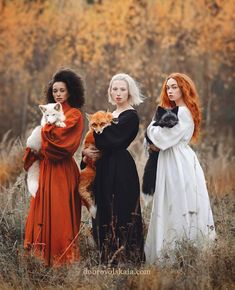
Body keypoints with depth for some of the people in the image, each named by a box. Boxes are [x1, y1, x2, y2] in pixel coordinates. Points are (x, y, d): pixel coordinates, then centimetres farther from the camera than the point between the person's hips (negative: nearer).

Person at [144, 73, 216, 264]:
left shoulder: (183, 113, -13)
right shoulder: (175, 111, 18)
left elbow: (163, 138, -17)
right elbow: (166, 140, 18)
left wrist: (153, 127, 2)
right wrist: (155, 144, -3)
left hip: (179, 164, -10)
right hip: (173, 163, 10)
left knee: (177, 209, -7)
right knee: (172, 209, 8)